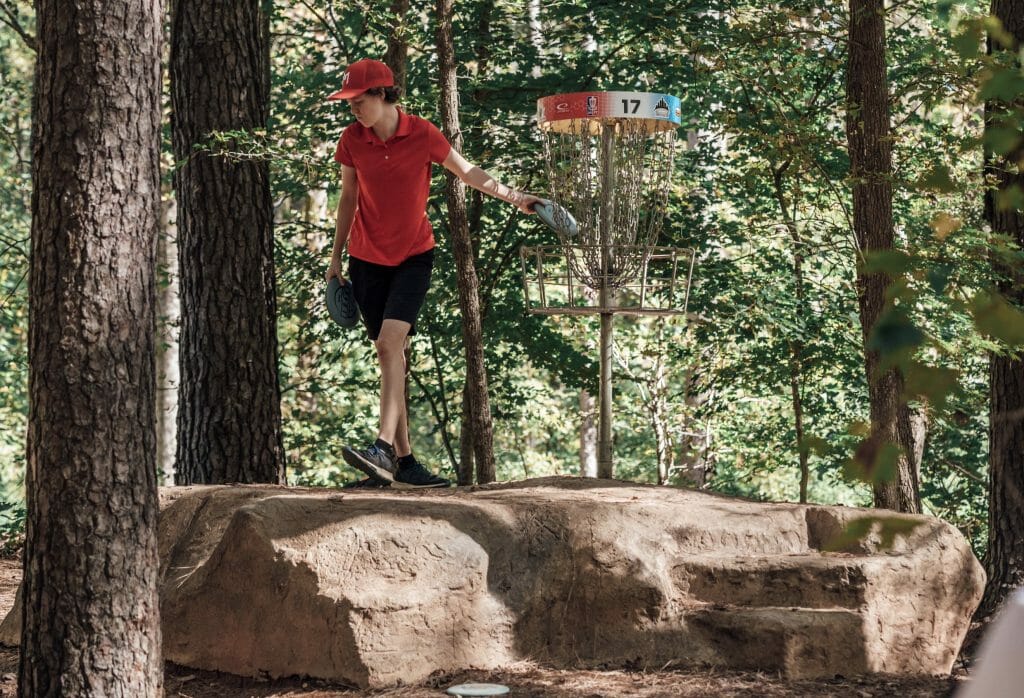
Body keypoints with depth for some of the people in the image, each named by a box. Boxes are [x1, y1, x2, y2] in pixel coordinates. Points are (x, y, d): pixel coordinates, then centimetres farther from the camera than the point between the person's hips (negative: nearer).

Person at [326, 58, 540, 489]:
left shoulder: (422, 134, -10)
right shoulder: (352, 140, -2)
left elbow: (467, 172, 2)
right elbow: (348, 198, 9)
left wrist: (513, 197, -5)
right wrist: (336, 256, 11)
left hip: (413, 256, -3)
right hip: (367, 259, 3)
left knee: (391, 343, -20)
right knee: (387, 353, 2)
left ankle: (384, 450, -29)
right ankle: (404, 461, 6)